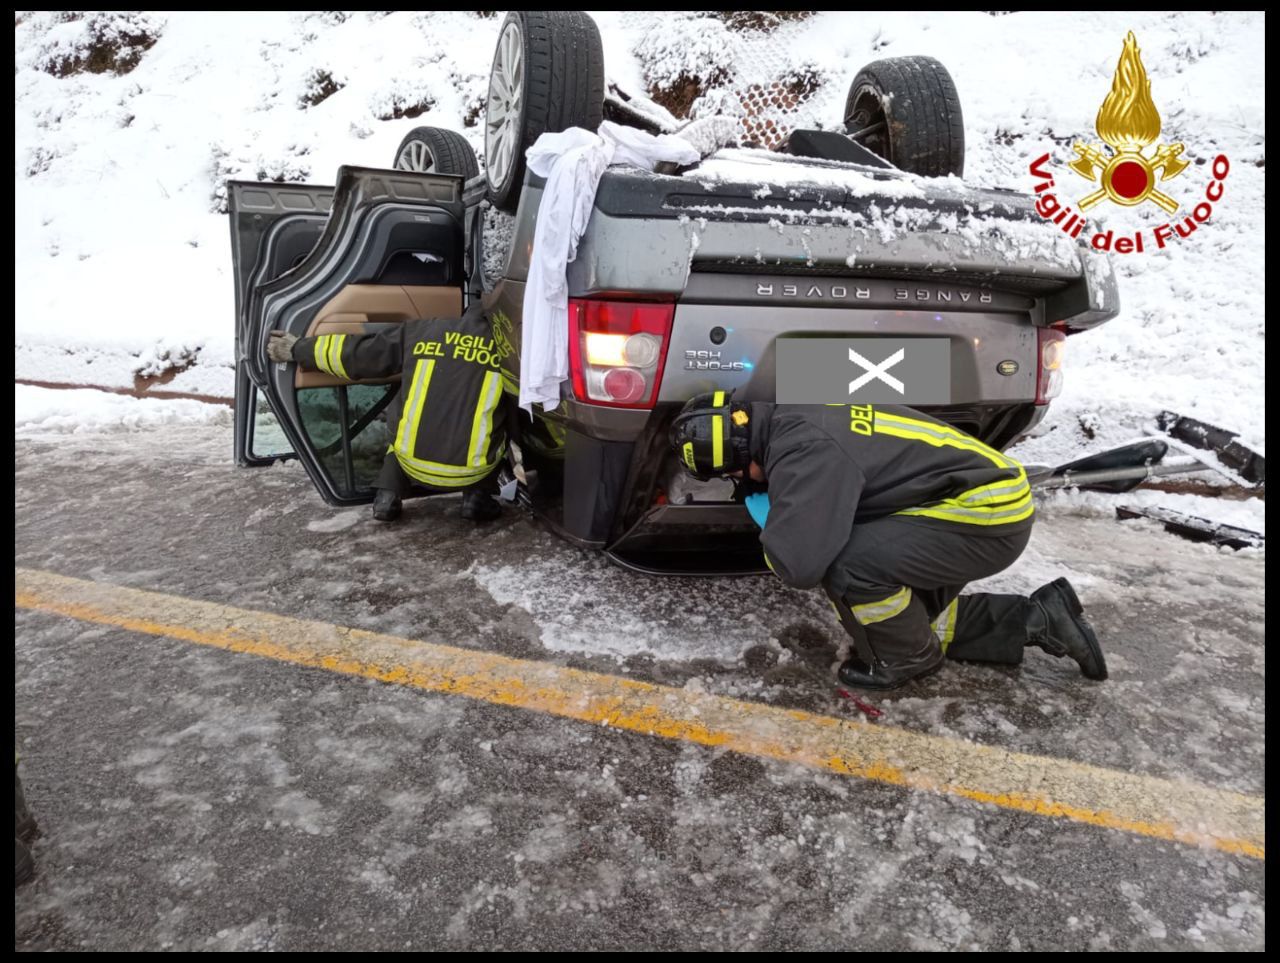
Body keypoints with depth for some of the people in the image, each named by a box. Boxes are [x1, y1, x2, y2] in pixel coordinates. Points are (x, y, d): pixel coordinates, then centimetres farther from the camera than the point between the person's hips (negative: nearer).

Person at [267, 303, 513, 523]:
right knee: (506, 420, 25)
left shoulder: (420, 331, 5)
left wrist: (298, 349, 29)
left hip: (413, 465, 3)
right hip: (471, 473, -2)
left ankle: (388, 495, 19)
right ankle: (477, 497, 12)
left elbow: (354, 353, 15)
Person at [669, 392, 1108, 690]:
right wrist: (780, 510, 12)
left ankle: (906, 659, 3)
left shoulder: (804, 451, -27)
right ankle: (1039, 618, 22)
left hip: (992, 514, -10)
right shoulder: (794, 417, 3)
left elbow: (798, 565, -31)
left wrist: (770, 524, -10)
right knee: (913, 616, 18)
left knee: (849, 564, -25)